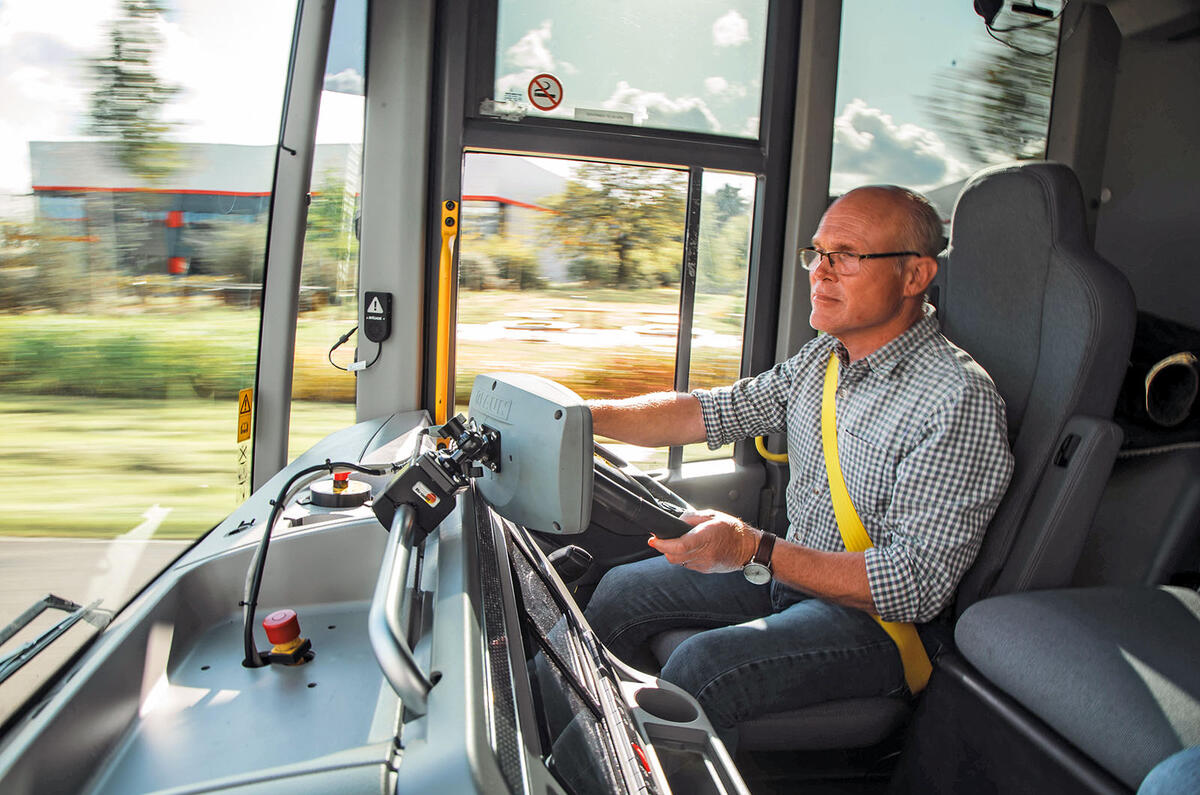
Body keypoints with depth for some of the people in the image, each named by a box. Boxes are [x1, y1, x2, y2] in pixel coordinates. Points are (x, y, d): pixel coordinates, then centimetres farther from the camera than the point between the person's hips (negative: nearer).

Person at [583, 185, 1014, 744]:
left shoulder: (960, 401, -23)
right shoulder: (826, 357, 2)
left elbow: (916, 586, -25)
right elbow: (710, 412, 4)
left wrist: (753, 550, -29)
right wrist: (582, 413, -7)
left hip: (873, 618, -7)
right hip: (788, 569, 8)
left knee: (698, 668, -29)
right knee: (621, 593, 6)